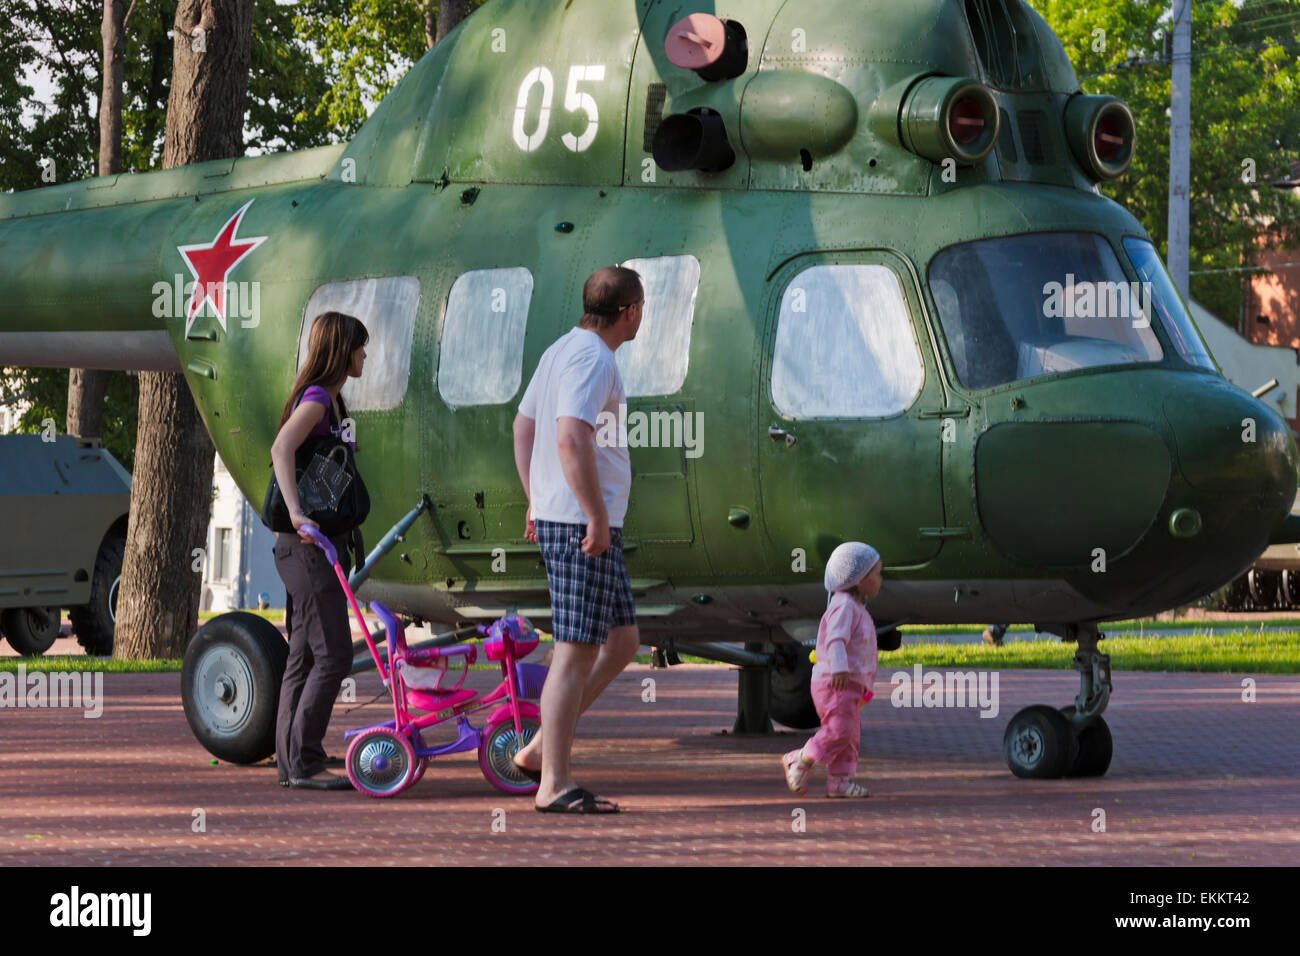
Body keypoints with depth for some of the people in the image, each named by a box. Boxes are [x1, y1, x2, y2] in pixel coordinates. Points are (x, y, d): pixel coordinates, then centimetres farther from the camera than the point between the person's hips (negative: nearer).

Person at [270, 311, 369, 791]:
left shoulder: (330, 401, 17)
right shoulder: (316, 399, -13)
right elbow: (281, 449, -30)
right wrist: (296, 513, -38)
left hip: (318, 543, 10)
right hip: (308, 547, -10)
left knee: (304, 655, 10)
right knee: (333, 653, -11)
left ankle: (291, 761, 12)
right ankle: (303, 761, -10)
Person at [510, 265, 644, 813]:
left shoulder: (563, 351, 16)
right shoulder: (591, 359, -15)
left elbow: (523, 427, 24)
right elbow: (572, 440, -27)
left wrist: (534, 502, 26)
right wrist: (596, 517, -23)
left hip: (555, 513, 10)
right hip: (581, 525, -10)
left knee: (622, 642, 14)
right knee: (578, 652, -7)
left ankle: (540, 750, 14)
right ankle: (555, 784, -6)